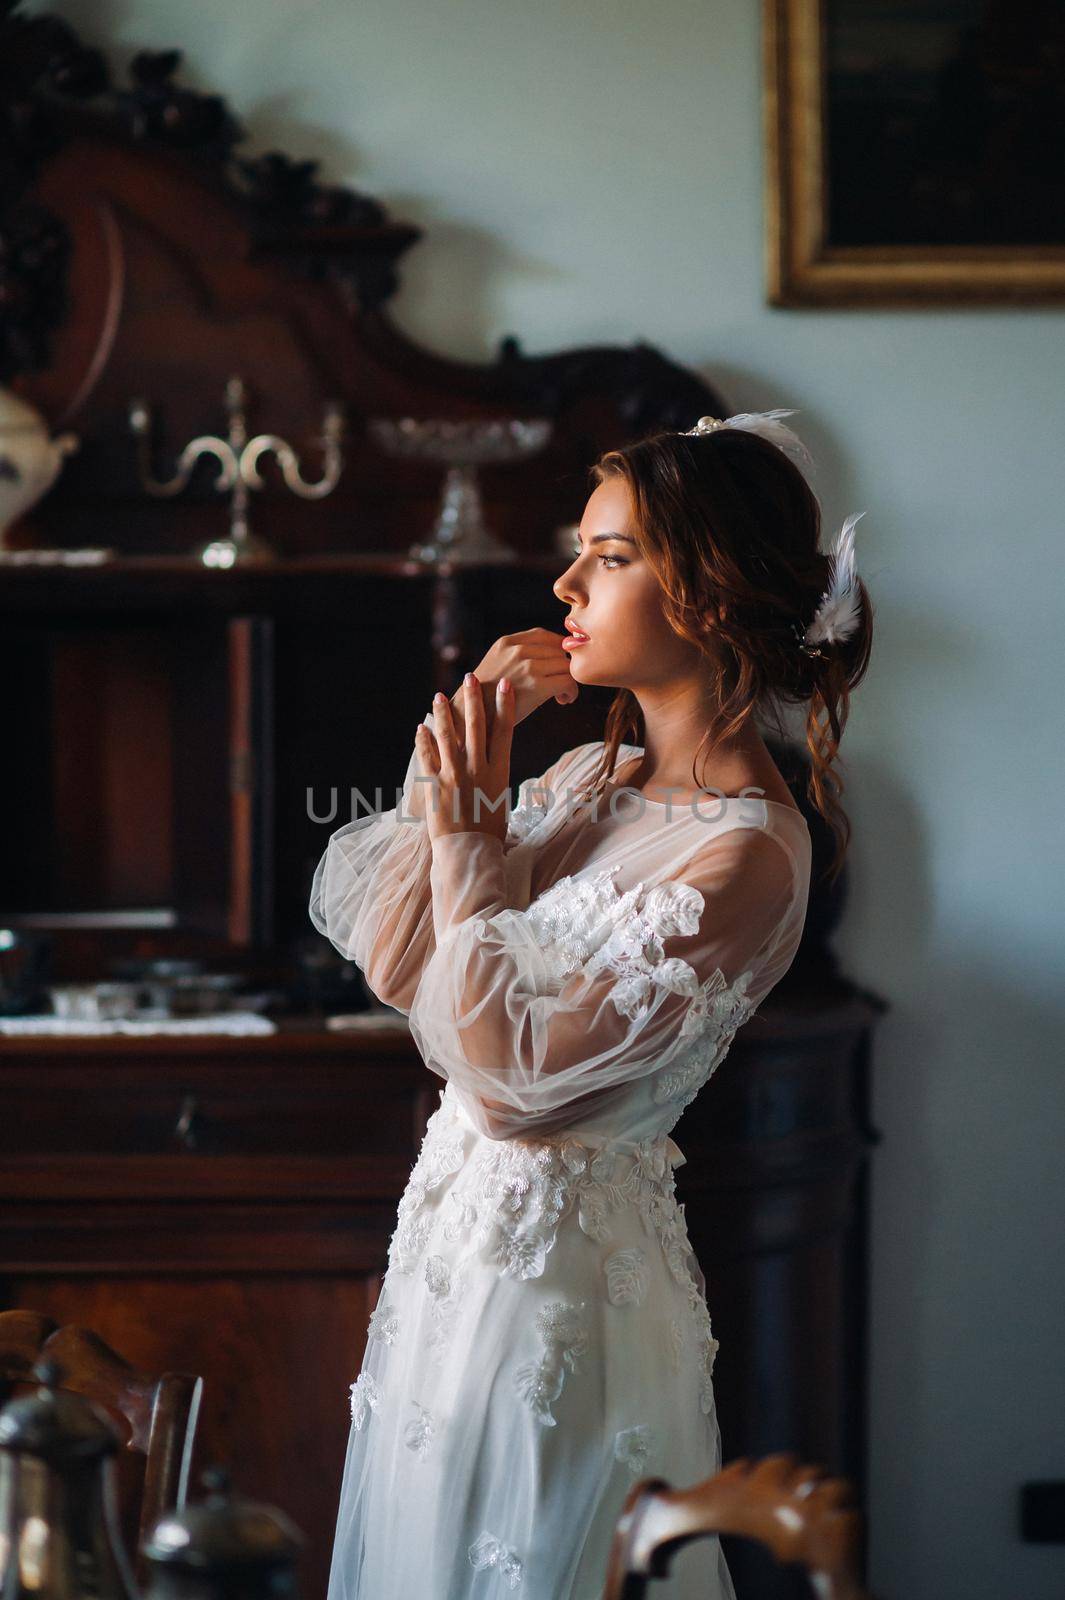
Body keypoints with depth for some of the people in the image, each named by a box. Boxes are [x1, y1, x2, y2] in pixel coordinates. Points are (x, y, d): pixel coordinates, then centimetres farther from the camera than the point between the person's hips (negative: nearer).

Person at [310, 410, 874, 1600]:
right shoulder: (587, 777, 3)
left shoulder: (745, 856, -22)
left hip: (554, 1261, -8)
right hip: (464, 1227, 8)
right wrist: (459, 754, -4)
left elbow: (513, 1080, -24)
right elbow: (392, 966, 4)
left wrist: (466, 832, -20)